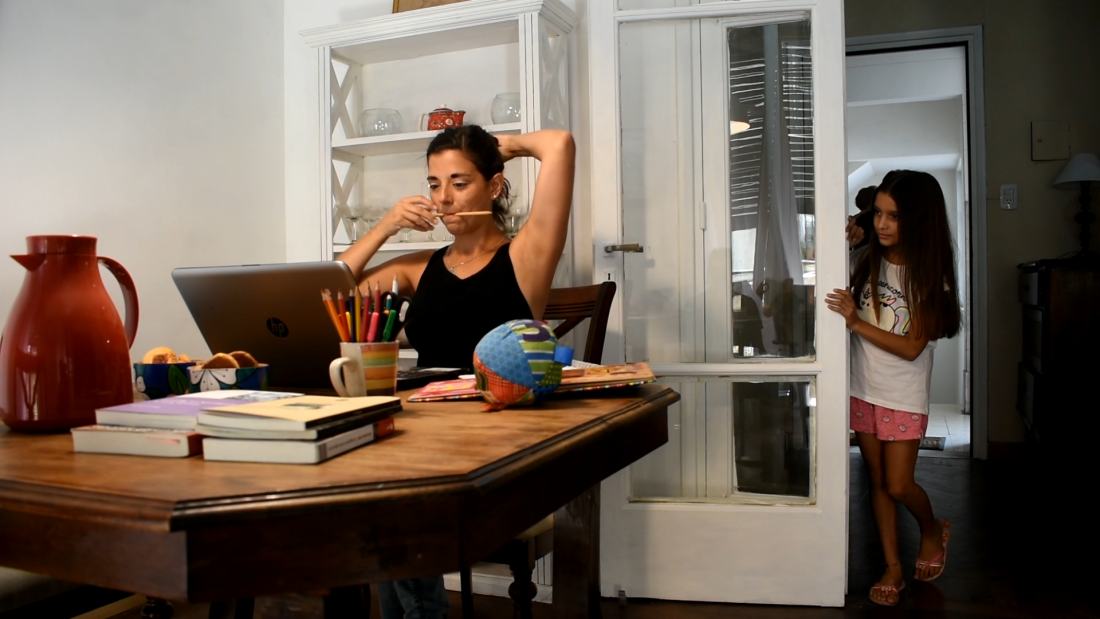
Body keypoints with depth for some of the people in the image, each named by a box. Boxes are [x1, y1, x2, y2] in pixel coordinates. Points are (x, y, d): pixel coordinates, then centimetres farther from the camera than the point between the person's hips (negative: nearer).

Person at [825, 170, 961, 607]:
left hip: (904, 396, -3)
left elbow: (912, 347, -17)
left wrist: (856, 322, -25)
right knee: (878, 481, 10)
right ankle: (892, 565, 22)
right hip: (863, 388, 4)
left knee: (898, 485, 1)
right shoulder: (866, 259, -2)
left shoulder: (929, 276, -12)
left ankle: (933, 529, 33)